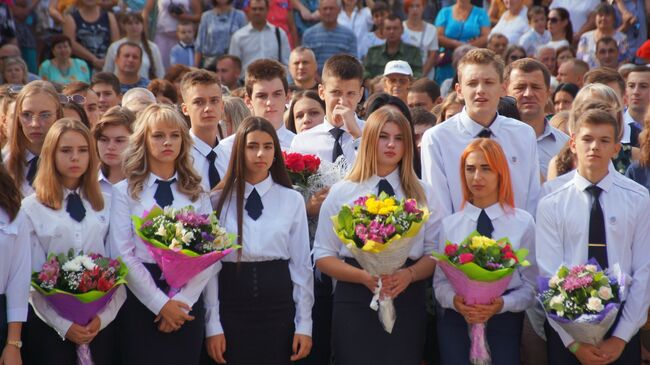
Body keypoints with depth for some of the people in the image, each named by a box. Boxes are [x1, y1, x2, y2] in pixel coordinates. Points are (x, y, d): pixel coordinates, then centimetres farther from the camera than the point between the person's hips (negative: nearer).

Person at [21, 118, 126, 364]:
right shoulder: (31, 207, -1)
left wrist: (104, 316, -8)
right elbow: (31, 275, -5)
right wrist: (63, 325, -11)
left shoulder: (106, 204, 8)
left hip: (101, 322, 2)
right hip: (49, 324, -2)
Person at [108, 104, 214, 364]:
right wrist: (160, 303, -12)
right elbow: (123, 255, -6)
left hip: (187, 306, 2)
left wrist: (182, 301, -11)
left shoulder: (197, 194, 10)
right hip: (140, 302, -2)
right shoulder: (124, 192, 2)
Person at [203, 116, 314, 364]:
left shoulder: (293, 200, 3)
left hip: (278, 306, 1)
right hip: (231, 306, -1)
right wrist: (213, 325, -6)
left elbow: (301, 264, 3)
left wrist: (304, 324, 0)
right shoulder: (219, 201, 1)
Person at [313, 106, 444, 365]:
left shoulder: (423, 194, 9)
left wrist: (408, 275, -15)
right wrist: (365, 276, -13)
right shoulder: (341, 193, 5)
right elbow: (323, 256, 3)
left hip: (407, 303, 1)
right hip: (355, 303, -1)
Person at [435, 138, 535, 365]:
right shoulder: (449, 225, 6)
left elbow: (530, 286, -1)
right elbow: (440, 281, 4)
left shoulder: (523, 222, 1)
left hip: (505, 322, -1)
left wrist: (502, 304, -18)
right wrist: (454, 300, -16)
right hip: (456, 322, 1)